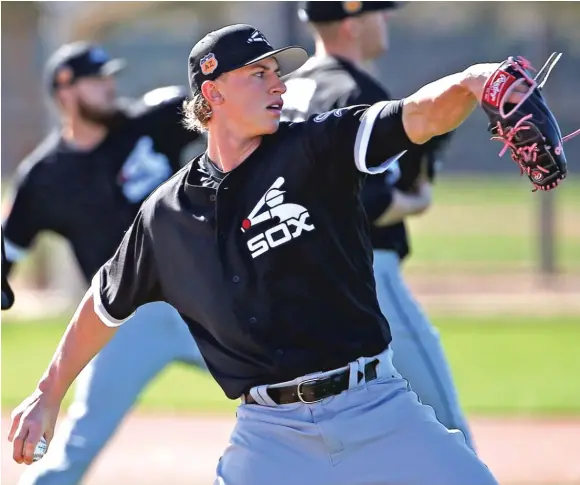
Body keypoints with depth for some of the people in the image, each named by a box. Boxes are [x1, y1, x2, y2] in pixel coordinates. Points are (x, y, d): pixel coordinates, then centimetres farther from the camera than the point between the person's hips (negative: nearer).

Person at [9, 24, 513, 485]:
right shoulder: (167, 213, 6)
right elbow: (106, 304, 22)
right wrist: (49, 394, 27)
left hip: (378, 408, -1)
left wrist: (470, 84, -39)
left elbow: (419, 115, -18)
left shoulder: (315, 150, 0)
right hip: (271, 433, 1)